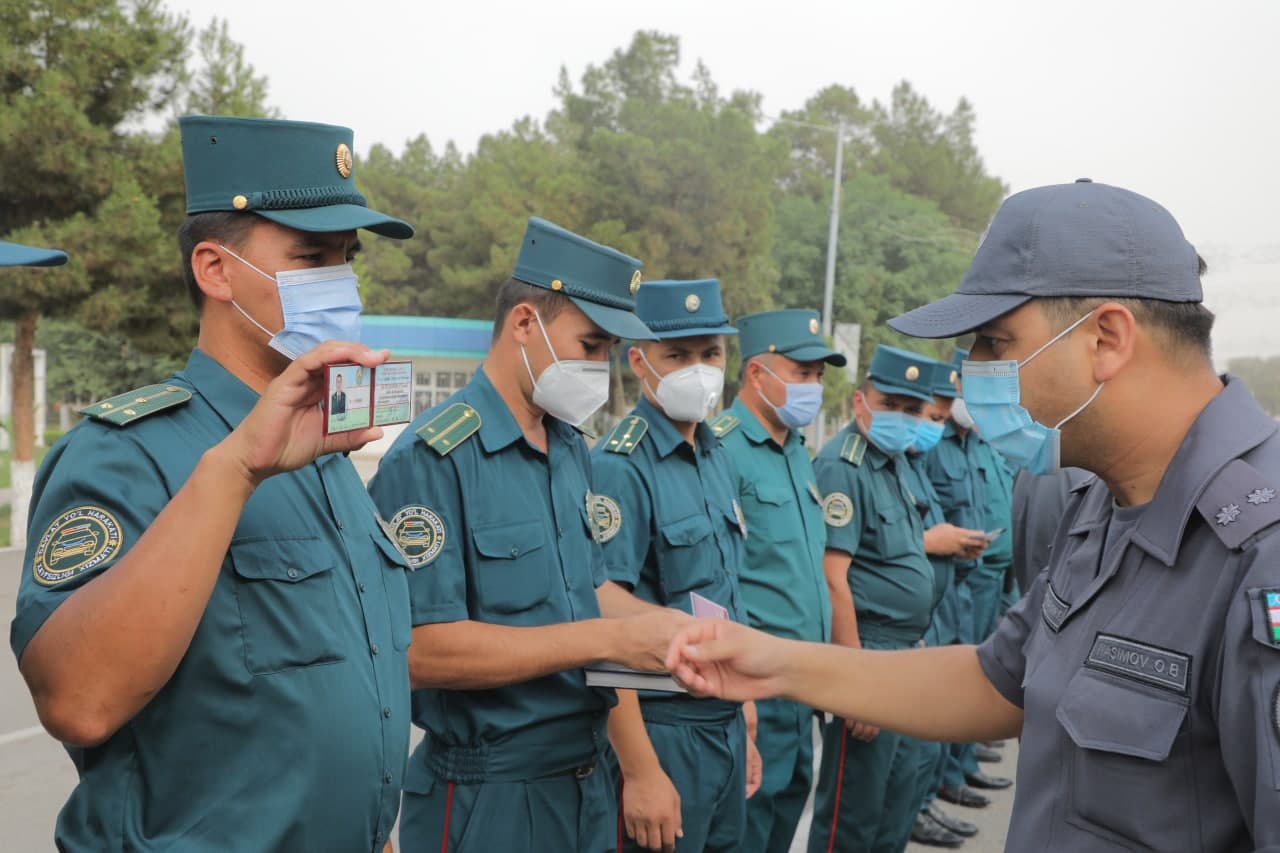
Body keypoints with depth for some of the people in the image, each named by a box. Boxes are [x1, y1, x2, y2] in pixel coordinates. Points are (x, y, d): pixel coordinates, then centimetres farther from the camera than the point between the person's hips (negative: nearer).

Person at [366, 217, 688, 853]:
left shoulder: (573, 449, 7)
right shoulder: (431, 459, -19)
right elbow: (420, 650, -25)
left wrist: (669, 624, -3)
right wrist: (609, 639, -25)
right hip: (488, 799, -7)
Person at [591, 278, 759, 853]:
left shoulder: (719, 460, 7)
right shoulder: (619, 468, -17)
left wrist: (744, 726, 14)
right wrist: (639, 772, -19)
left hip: (726, 725, 7)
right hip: (661, 729, -7)